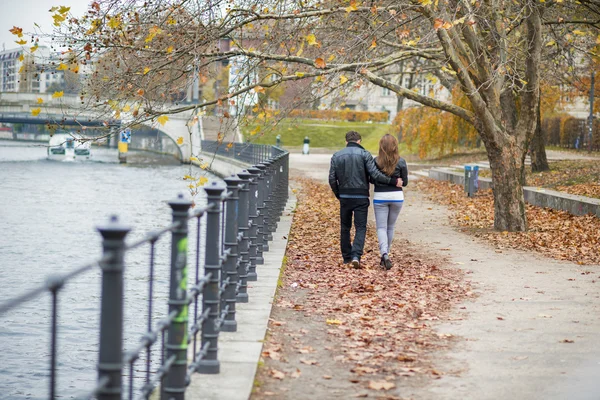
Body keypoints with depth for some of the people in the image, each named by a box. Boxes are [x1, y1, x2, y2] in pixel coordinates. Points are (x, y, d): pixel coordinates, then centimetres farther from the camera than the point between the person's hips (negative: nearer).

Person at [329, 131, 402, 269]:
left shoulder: (337, 156, 5)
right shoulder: (365, 154, -4)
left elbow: (332, 179, 3)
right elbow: (375, 174, -14)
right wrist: (393, 181, -7)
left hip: (344, 197, 3)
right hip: (361, 197, -3)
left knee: (345, 227, 15)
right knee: (360, 228, 0)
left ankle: (347, 257, 20)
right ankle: (356, 256, -19)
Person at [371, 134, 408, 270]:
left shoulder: (376, 161, -9)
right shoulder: (401, 162, -7)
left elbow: (371, 180, -1)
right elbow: (405, 182, 0)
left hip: (380, 197, -1)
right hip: (397, 196, 1)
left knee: (381, 228, 1)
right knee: (390, 227, 16)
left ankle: (384, 254, -20)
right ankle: (386, 255, 24)